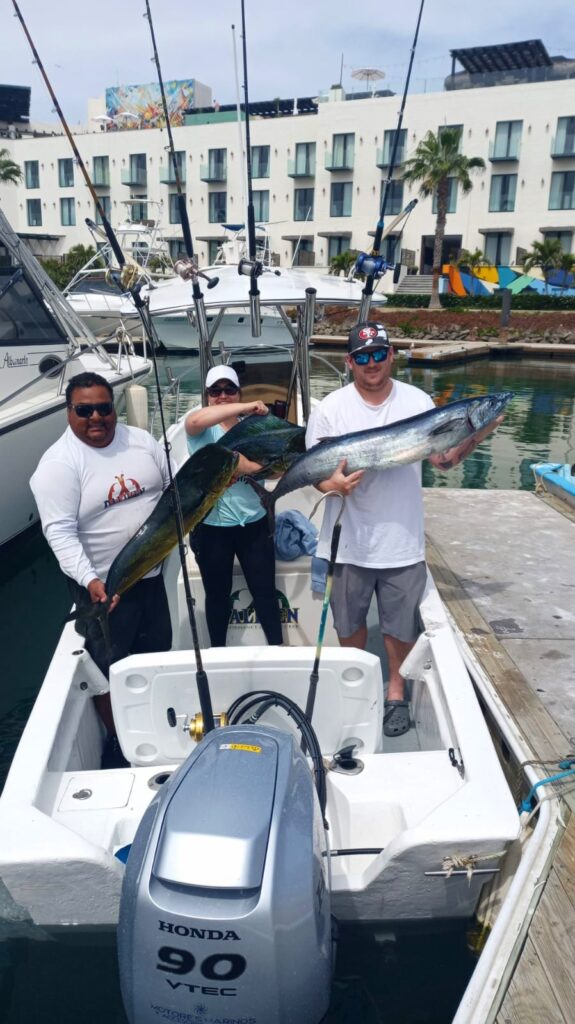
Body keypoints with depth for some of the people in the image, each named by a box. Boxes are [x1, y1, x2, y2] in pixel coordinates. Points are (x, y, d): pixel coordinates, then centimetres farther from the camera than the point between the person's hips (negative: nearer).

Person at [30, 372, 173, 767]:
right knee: (113, 670, 8)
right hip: (104, 583, -5)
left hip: (151, 571, 6)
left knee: (157, 651, 21)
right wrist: (89, 579, -31)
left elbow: (173, 487, 10)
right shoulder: (59, 464, -17)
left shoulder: (140, 439, -1)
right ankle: (117, 742, 30)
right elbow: (59, 531, -21)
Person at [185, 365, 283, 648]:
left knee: (265, 590, 10)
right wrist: (246, 407, -31)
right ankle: (218, 653, 31)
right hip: (211, 525, -2)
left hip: (253, 522, 2)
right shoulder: (202, 429, -6)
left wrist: (249, 465, -25)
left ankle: (278, 648, 27)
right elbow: (195, 420, -32)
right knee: (218, 594, 14)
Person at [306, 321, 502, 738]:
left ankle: (397, 693, 37)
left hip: (403, 540, 0)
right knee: (350, 620, 18)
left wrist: (474, 437, -15)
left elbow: (443, 459, 3)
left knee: (401, 624, 14)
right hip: (350, 540, 0)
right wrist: (331, 482, -25)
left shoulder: (418, 401, -2)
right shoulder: (331, 409, -5)